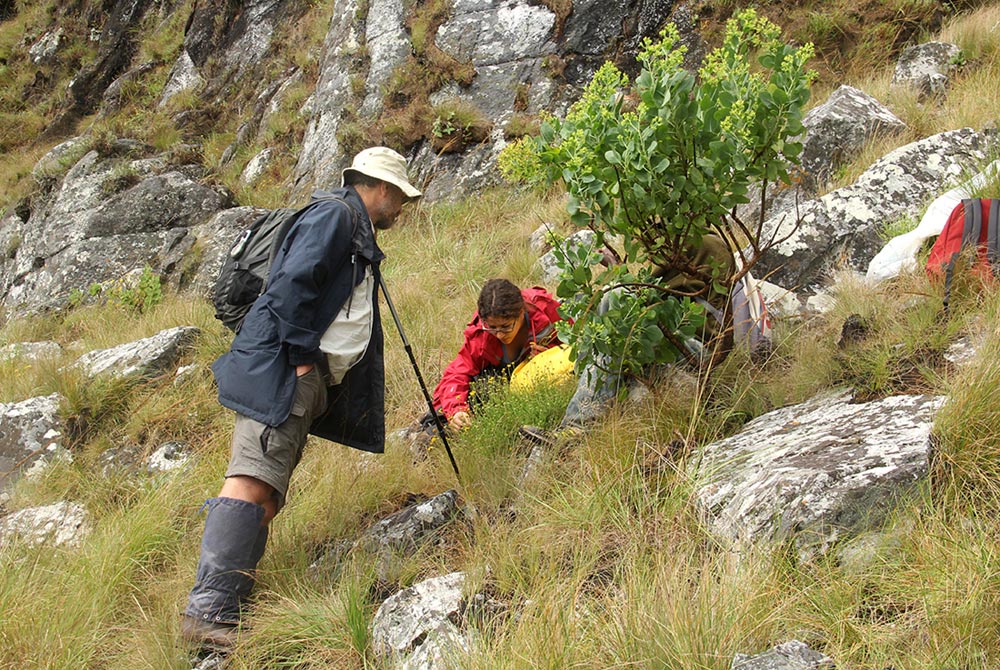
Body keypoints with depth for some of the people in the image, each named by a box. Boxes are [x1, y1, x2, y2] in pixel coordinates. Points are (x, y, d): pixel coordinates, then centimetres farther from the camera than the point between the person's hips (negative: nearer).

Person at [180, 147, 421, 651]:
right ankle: (208, 611, -25)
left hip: (313, 377, 11)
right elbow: (294, 279, -16)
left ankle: (229, 602, -1)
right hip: (281, 365, -11)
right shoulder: (335, 212, -2)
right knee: (253, 480, -19)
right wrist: (302, 354, -17)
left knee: (266, 494, 2)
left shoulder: (358, 233, 30)